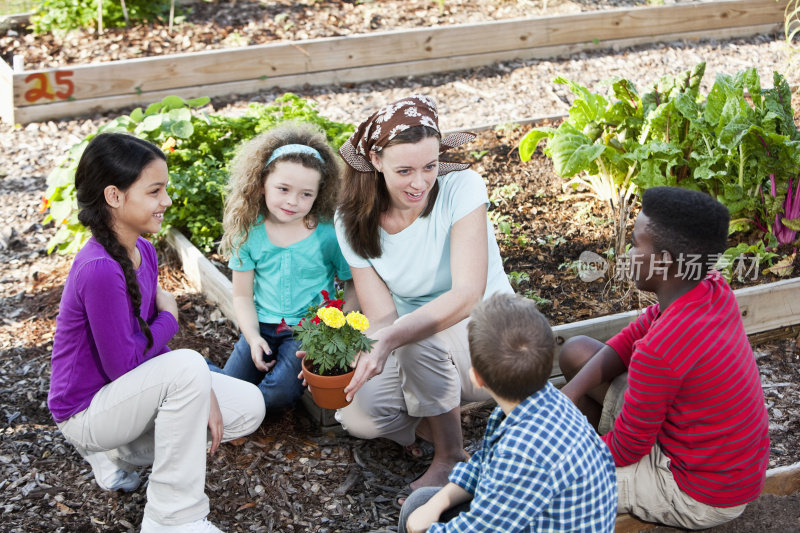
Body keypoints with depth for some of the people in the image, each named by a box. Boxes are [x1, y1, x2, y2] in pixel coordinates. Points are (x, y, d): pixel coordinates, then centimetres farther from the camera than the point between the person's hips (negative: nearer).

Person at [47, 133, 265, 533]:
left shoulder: (143, 252, -1)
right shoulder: (99, 270, -29)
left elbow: (150, 345, 4)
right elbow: (122, 363, -25)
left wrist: (199, 393, -10)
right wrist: (168, 317, -10)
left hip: (126, 389, 9)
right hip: (86, 408, -9)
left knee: (248, 408, 1)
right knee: (188, 366, -34)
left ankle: (116, 451, 12)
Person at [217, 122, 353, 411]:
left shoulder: (329, 233, -9)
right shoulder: (249, 232, -2)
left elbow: (354, 284, -3)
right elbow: (243, 295, 3)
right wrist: (253, 338, -10)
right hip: (262, 326, 3)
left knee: (280, 392, -24)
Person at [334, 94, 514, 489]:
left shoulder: (462, 187, -21)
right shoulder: (354, 220, -10)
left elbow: (468, 294, -32)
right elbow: (382, 318, -12)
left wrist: (390, 340, -45)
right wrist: (358, 356, -35)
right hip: (414, 353, 3)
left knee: (420, 339, -34)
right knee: (360, 416, -23)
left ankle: (450, 456, -10)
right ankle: (444, 420, 7)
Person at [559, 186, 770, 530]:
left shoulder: (660, 352, -35)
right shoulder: (714, 291, -10)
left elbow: (627, 449, -21)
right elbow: (629, 340, 1)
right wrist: (568, 396, -9)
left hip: (700, 498, -8)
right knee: (576, 351, 7)